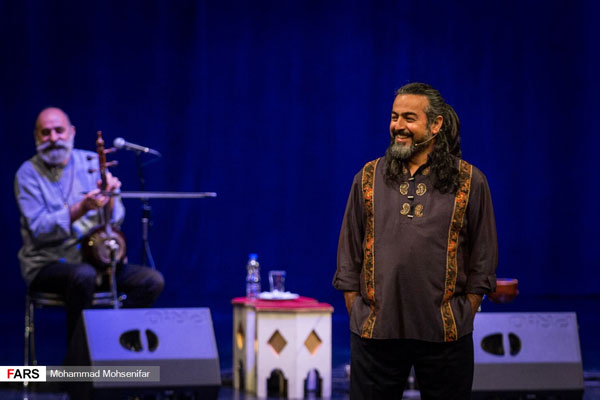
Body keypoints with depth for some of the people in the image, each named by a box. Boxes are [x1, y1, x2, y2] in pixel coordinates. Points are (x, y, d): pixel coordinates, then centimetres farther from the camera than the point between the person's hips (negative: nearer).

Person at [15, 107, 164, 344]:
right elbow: (38, 229, -16)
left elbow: (117, 220, 4)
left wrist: (110, 198, -19)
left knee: (152, 280, -15)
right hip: (47, 264, -4)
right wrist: (80, 209, -28)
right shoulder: (28, 174, -4)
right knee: (83, 275, -37)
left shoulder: (92, 162, 7)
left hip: (95, 257, 4)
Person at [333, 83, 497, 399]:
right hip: (375, 333, 1)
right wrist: (356, 314, 4)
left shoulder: (469, 182, 2)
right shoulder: (369, 178, 8)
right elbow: (349, 256, 11)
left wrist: (462, 318, 0)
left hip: (444, 337, -1)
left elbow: (482, 263, 5)